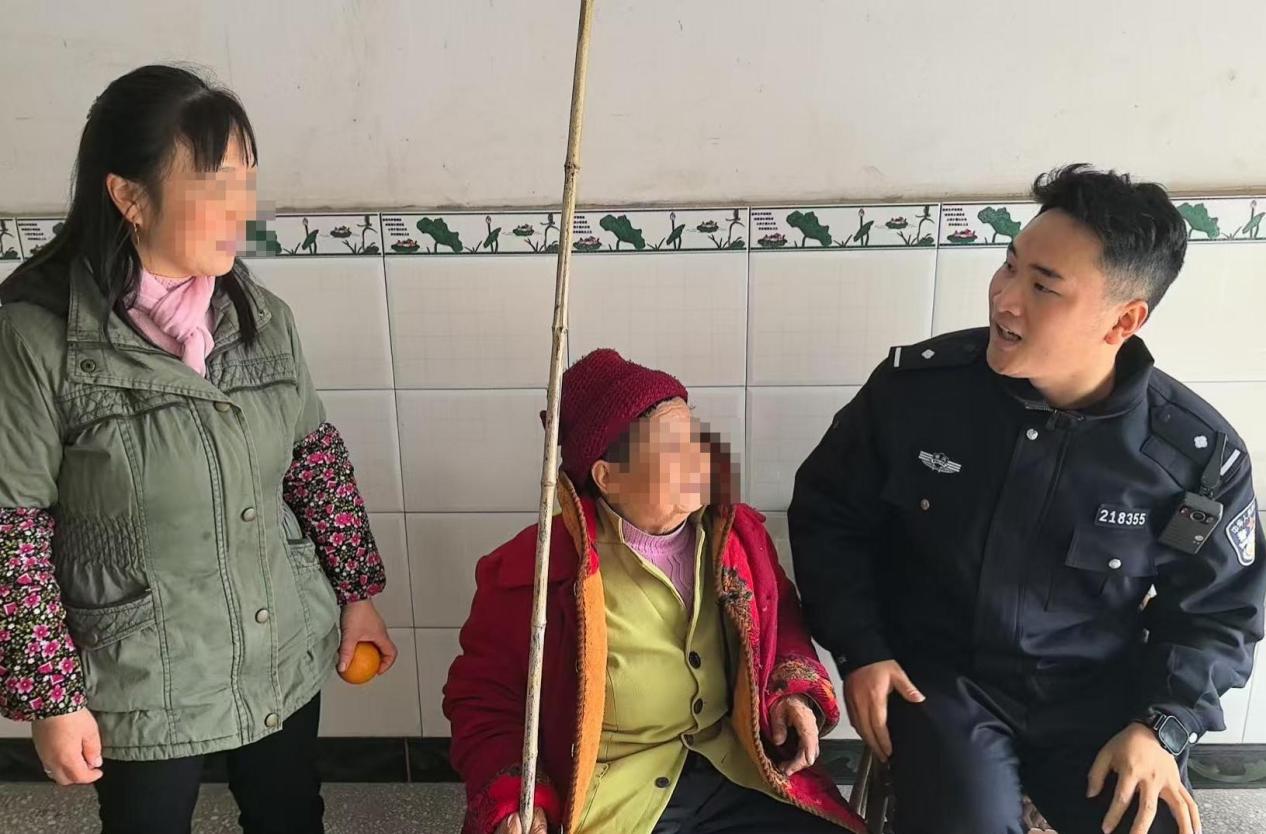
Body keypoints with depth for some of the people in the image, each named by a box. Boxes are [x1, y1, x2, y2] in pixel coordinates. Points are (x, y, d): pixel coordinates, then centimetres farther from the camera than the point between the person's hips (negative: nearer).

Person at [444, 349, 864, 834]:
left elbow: (781, 620, 19)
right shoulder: (535, 567, -13)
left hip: (737, 773, 5)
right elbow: (483, 696, -1)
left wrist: (795, 691, 1)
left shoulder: (741, 533, 2)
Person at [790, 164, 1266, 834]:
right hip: (938, 677, -1)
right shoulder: (916, 386, -13)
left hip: (1096, 696, 2)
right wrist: (860, 648, -7)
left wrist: (1159, 724, -10)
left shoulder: (1199, 455, -11)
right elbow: (827, 515, 0)